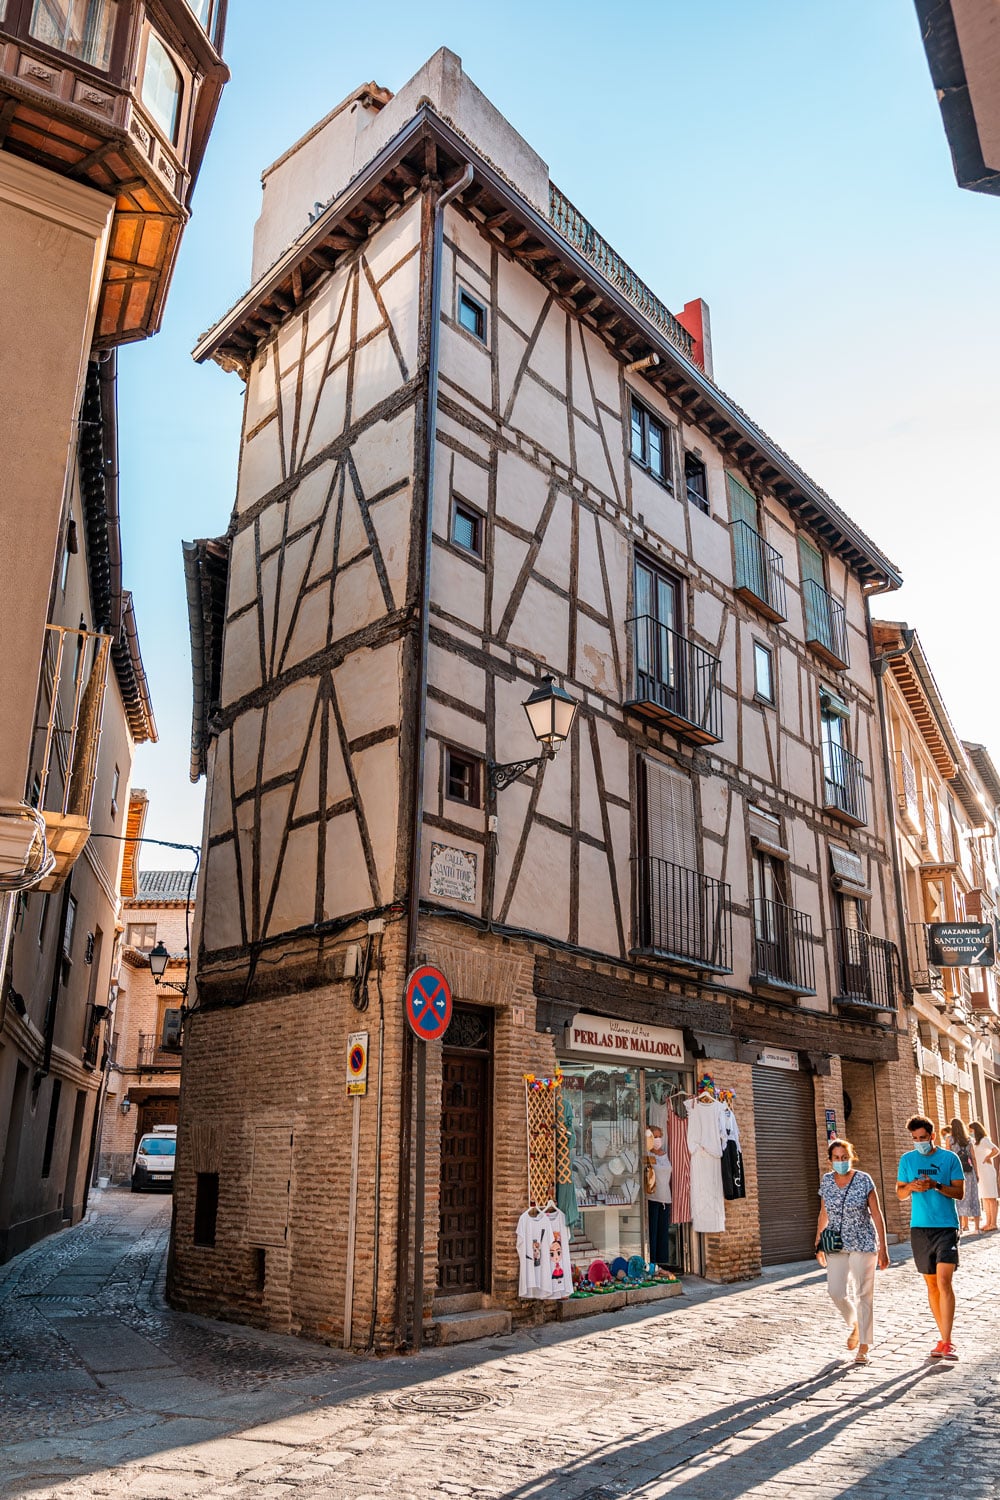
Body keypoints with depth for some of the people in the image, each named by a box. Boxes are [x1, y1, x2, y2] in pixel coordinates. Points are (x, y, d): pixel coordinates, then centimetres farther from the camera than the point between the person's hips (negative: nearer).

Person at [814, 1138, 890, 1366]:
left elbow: (877, 1216, -6)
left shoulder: (864, 1180, -9)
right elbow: (823, 1214, 12)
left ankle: (863, 1348, 9)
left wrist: (883, 1249, -8)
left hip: (863, 1244, -3)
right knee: (836, 1291, -2)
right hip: (836, 1245, 3)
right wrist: (819, 1244, 13)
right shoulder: (827, 1181, 2)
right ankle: (855, 1325, 28)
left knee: (863, 1294, -2)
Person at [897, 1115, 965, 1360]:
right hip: (919, 1228, 3)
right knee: (931, 1284, 9)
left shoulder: (949, 1158, -1)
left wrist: (936, 1185, -18)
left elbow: (960, 1193, -2)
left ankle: (946, 1343, -10)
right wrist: (911, 1186, -11)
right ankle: (944, 1339, 21)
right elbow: (900, 1194, 11)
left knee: (944, 1281, -14)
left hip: (947, 1226, -3)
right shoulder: (907, 1159, 7)